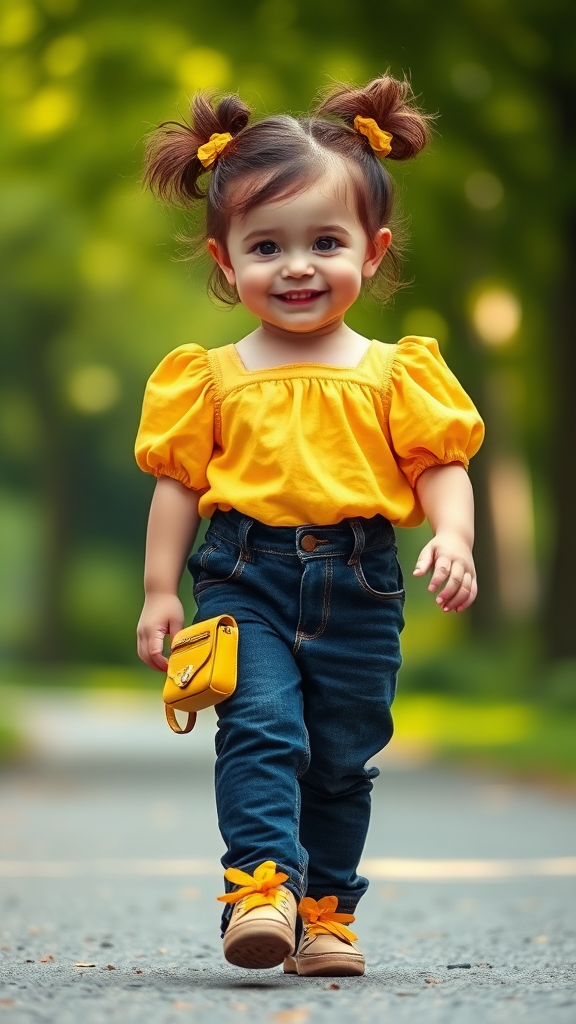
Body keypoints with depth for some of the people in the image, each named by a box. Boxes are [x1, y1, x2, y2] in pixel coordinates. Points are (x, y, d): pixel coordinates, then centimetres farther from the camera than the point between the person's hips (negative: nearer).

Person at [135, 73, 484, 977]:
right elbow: (178, 484, 7)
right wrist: (160, 590, 2)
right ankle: (260, 886, -24)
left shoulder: (396, 375, 4)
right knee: (261, 728, -19)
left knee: (343, 758, 9)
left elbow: (441, 467, 2)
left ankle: (324, 911, 20)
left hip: (357, 589, 1)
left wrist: (452, 538, -17)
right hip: (245, 578, -1)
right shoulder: (210, 378, 5)